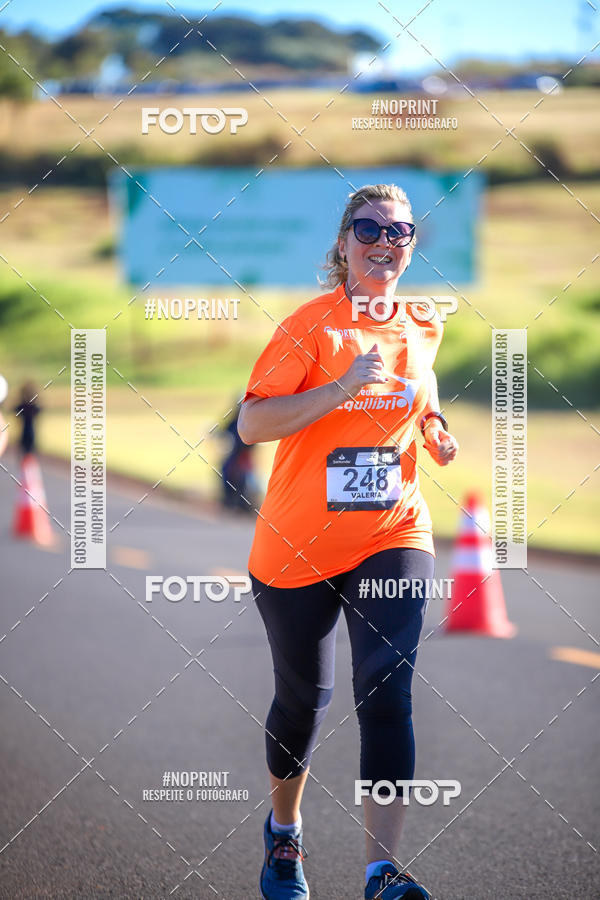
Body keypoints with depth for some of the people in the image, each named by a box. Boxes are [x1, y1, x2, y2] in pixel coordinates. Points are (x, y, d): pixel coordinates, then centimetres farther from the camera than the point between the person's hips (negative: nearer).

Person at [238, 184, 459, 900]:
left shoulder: (423, 329, 6)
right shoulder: (311, 324, -9)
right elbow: (251, 424, -18)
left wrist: (436, 432, 4)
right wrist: (343, 388, -27)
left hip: (393, 536, 2)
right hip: (298, 545, -2)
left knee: (386, 691, -14)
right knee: (303, 694, 12)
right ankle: (284, 828, 39)